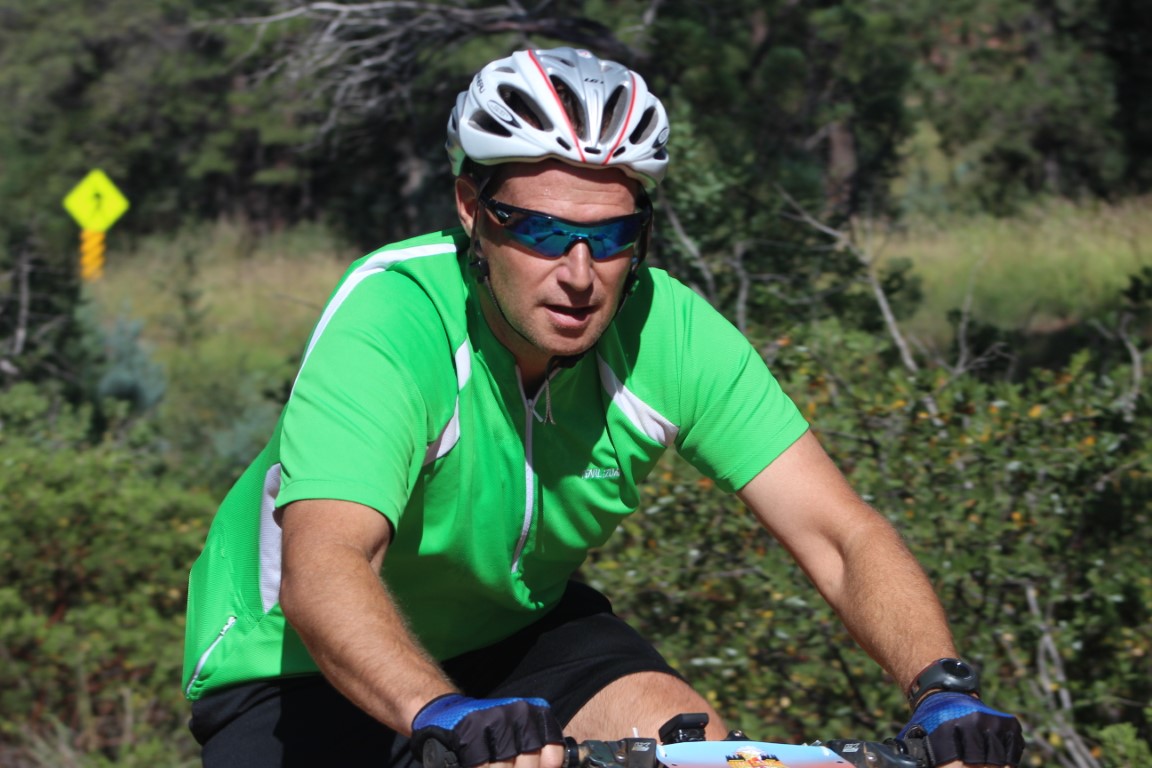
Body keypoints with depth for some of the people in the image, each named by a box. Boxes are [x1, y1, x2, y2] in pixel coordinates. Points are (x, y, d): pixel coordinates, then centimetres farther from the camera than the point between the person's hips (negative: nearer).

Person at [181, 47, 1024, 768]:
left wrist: (944, 687, -43)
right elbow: (323, 575, -48)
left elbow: (844, 537, -24)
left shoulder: (669, 331, -21)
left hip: (511, 624, 3)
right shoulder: (391, 321, -33)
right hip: (305, 665, -3)